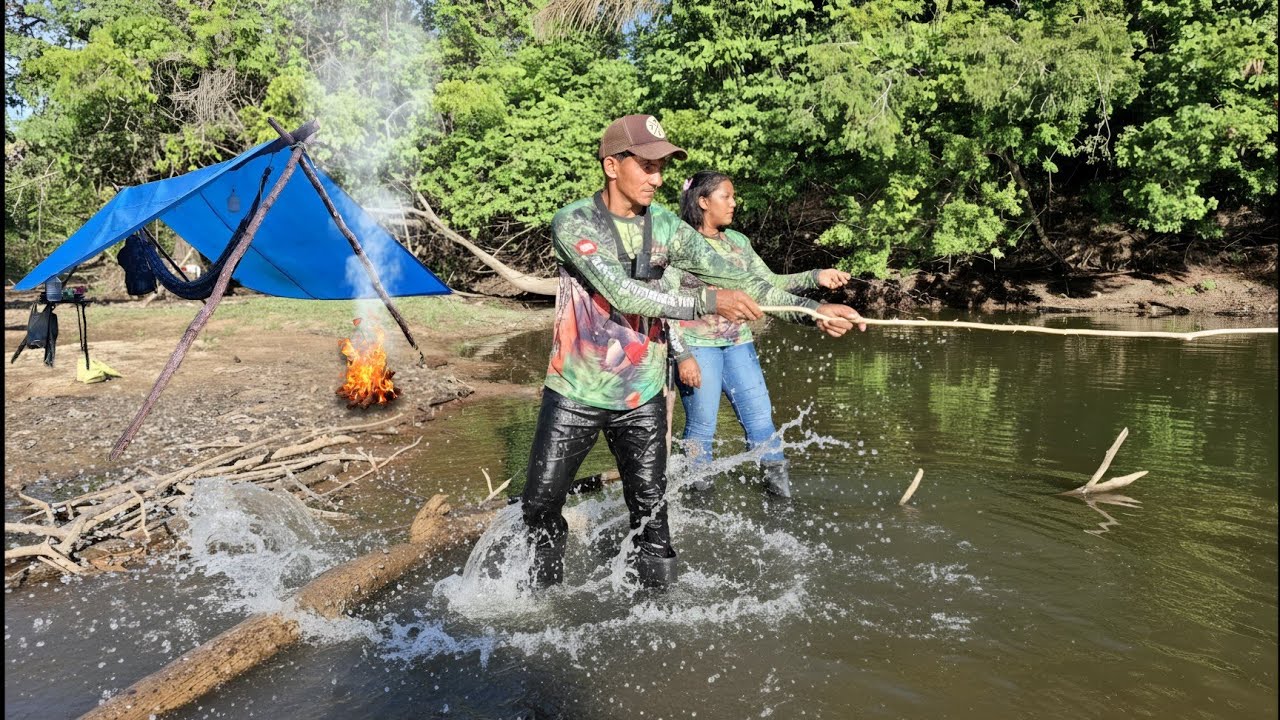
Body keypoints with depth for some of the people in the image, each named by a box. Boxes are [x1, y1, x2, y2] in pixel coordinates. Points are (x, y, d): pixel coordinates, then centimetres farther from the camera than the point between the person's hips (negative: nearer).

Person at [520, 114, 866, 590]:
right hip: (574, 395, -2)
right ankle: (539, 591, 31)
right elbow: (622, 293, -27)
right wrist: (709, 302, -31)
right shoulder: (573, 223, -14)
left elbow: (737, 279, -5)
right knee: (541, 505, 8)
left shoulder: (667, 227, -2)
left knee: (651, 511, 7)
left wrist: (813, 309, -14)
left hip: (641, 397, 3)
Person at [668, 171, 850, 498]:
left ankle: (782, 491, 17)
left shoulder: (738, 242, 11)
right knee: (701, 427, 1)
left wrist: (816, 277, -3)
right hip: (697, 346, -5)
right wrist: (683, 355, -15)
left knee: (761, 418, 6)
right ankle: (699, 496, 17)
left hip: (739, 344, 6)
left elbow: (768, 282, 9)